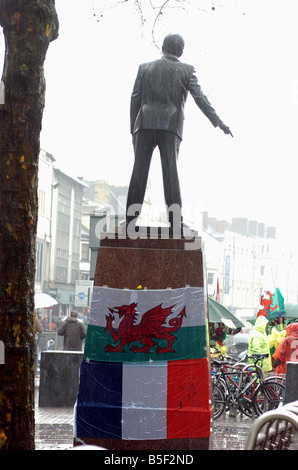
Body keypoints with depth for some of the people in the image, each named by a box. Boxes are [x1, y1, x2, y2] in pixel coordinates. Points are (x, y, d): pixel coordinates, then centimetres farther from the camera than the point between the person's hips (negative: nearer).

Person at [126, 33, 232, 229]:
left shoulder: (144, 68, 15)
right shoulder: (186, 70, 11)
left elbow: (135, 99, 9)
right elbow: (199, 97, -1)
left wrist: (133, 129, 11)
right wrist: (218, 121, -4)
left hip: (145, 124, 1)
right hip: (171, 126, -1)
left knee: (139, 172, -3)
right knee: (171, 173, -5)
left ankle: (130, 220, -9)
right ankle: (175, 222, -12)